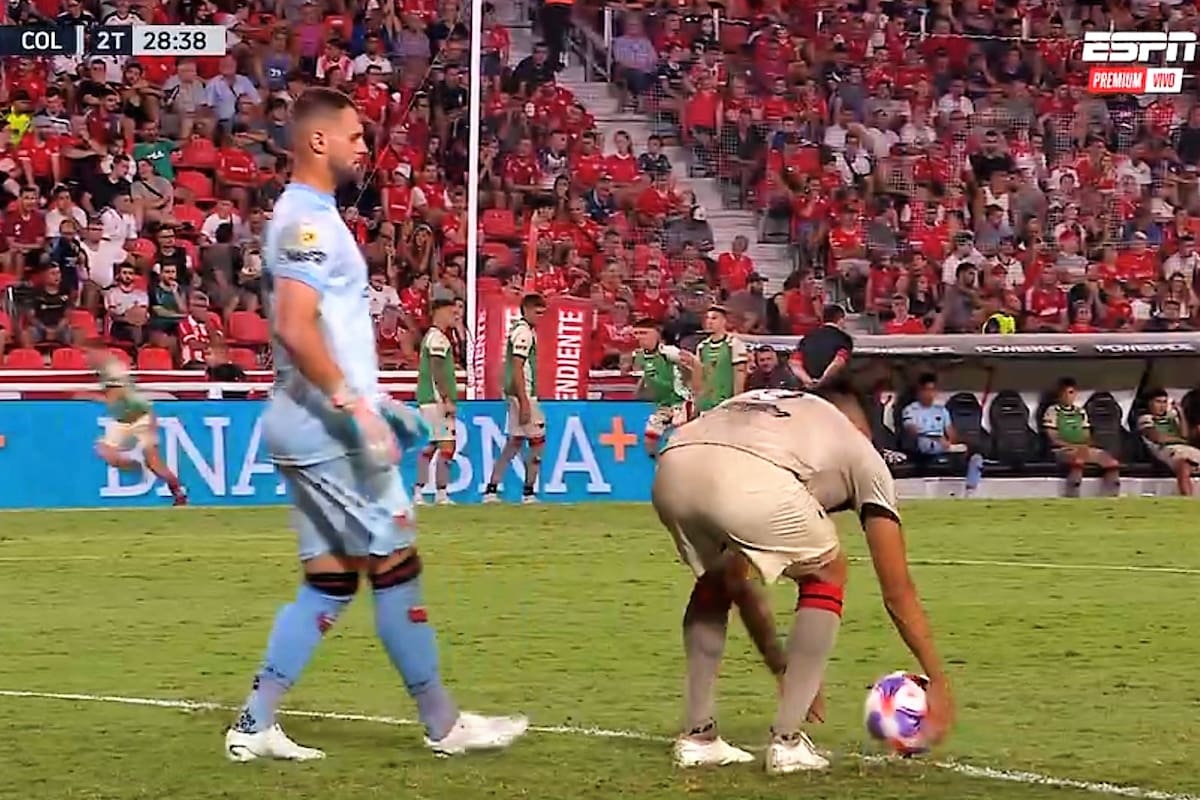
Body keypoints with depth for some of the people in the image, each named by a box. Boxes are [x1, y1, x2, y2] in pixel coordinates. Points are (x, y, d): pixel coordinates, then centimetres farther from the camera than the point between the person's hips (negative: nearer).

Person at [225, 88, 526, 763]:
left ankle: (255, 726, 8)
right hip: (328, 428, -10)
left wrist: (378, 403, 24)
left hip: (315, 429, 10)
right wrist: (355, 408, -26)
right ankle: (445, 725, 5)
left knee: (329, 582, 10)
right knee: (396, 568, -3)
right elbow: (295, 327, -26)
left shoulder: (309, 217, 18)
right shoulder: (308, 221, -15)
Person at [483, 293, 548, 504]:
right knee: (537, 441, -3)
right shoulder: (524, 332, -14)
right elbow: (517, 369, -20)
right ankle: (528, 492, 1)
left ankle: (491, 490, 10)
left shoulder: (521, 329, 15)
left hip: (514, 394, 10)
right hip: (522, 394, -10)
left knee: (515, 442, 11)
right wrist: (524, 403, -23)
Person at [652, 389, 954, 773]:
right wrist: (938, 682, 40)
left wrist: (782, 669, 55)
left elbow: (738, 581, 47)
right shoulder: (864, 456, 32)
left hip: (671, 472, 5)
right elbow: (898, 593, 31)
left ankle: (697, 736, 29)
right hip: (752, 482, -5)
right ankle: (787, 741, 17)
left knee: (715, 579, 36)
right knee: (826, 578, 24)